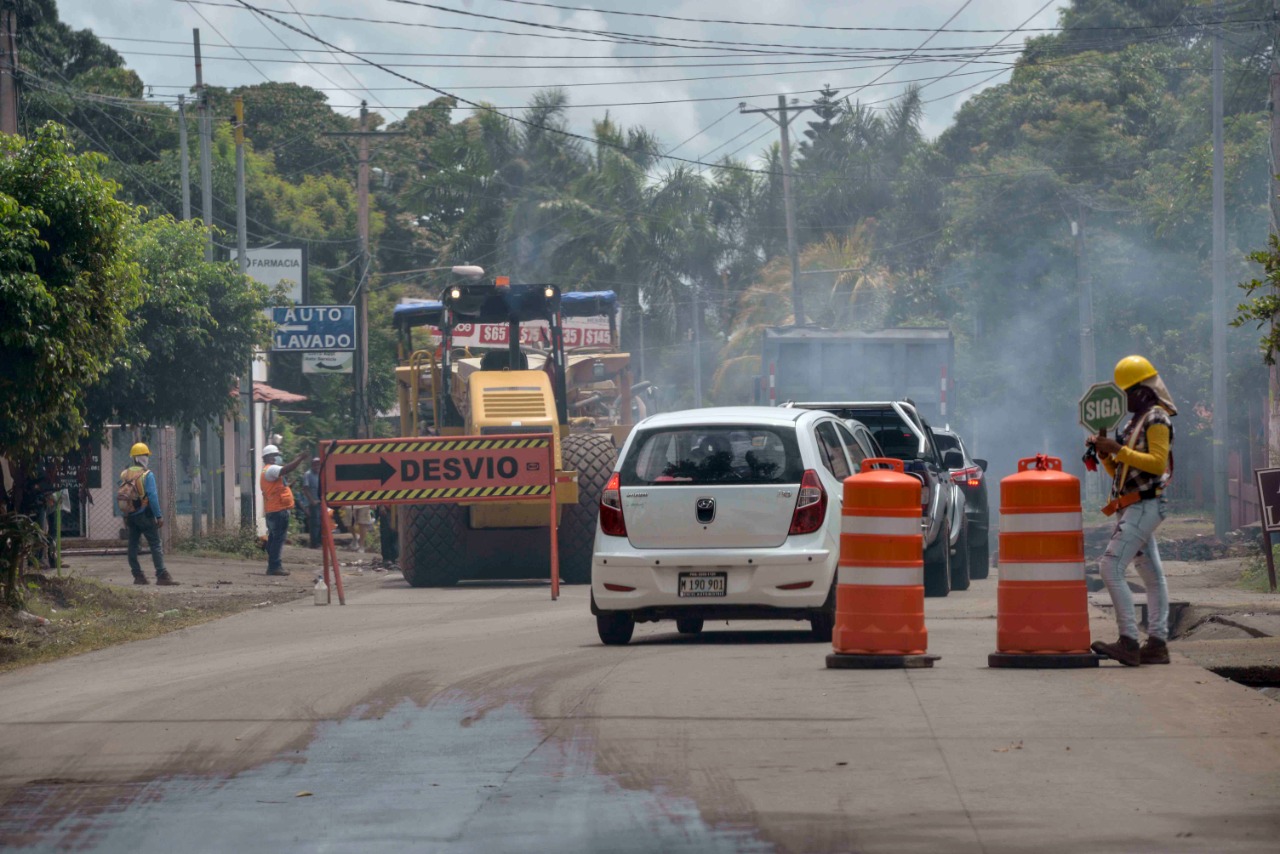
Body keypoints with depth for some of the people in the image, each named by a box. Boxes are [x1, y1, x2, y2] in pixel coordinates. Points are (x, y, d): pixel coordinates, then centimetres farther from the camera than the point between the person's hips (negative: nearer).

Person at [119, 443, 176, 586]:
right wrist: (159, 516, -11)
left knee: (133, 545, 11)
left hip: (130, 516, 6)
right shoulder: (147, 475, -10)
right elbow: (152, 497, -15)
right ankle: (162, 575, -12)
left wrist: (124, 517, 15)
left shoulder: (124, 475, 8)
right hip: (145, 515, -6)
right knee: (156, 545, -6)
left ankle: (138, 575, 10)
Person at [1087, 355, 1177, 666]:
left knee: (1111, 567, -18)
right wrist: (1105, 454, 6)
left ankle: (1128, 642, -23)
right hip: (1133, 509, 10)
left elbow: (1158, 463, -20)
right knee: (1152, 575, 10)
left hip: (1144, 506, -10)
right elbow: (1120, 472, 24)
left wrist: (1119, 450, -21)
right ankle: (1157, 643, 11)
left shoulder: (1156, 419, -8)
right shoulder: (1136, 422, 21)